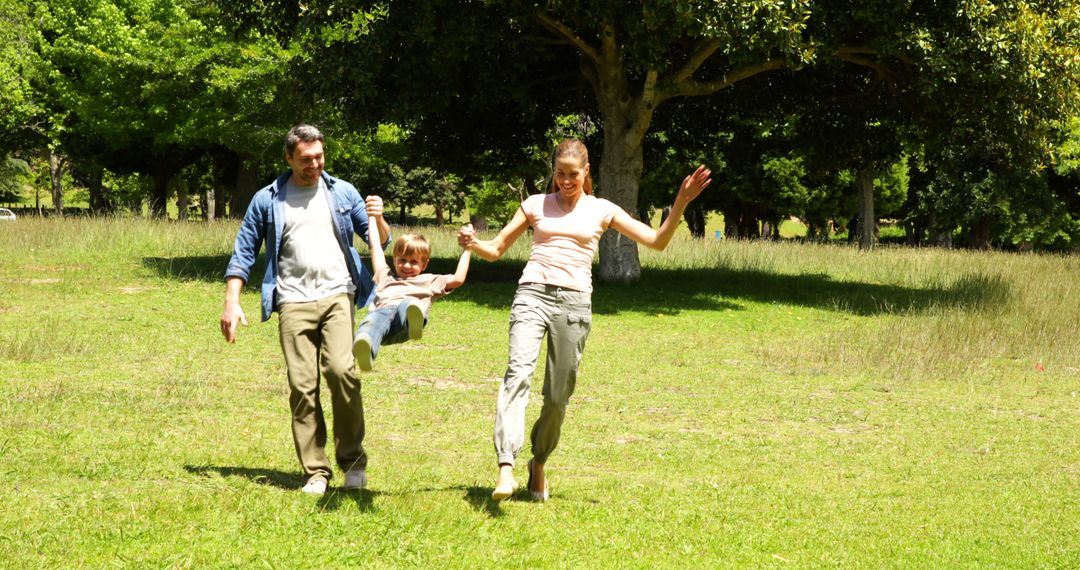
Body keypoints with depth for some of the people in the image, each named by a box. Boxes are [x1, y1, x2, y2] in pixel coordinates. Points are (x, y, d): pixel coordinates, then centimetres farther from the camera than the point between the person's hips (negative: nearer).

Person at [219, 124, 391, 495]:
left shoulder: (343, 193, 12)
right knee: (303, 386, -5)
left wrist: (378, 220, -9)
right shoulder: (267, 200, 10)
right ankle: (315, 472, 2)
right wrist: (231, 302, 2)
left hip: (337, 296, 0)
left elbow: (381, 241, 14)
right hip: (294, 301, 0)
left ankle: (352, 459, -5)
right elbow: (243, 252, 11)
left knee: (341, 371, -19)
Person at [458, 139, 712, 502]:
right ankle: (506, 467, -34)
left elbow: (657, 241, 6)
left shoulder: (601, 211, 12)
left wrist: (681, 202, -6)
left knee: (558, 396, 3)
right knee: (519, 372, -23)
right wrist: (472, 244, -8)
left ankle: (539, 464, 28)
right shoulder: (536, 205, 14)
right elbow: (496, 250, 15)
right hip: (532, 294, -1)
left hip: (574, 302, 1)